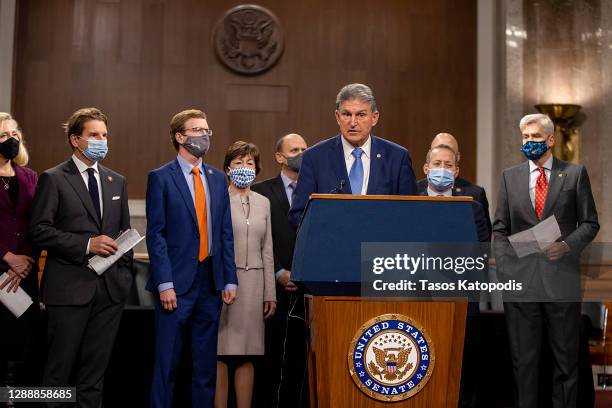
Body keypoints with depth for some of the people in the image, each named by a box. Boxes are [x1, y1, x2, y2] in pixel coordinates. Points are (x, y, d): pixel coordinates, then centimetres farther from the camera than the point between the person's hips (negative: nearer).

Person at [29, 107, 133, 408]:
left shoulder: (117, 182, 14)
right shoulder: (53, 179, -2)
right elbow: (40, 230, -9)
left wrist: (125, 271, 9)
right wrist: (86, 244, -16)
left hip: (111, 287, 5)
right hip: (70, 287, -5)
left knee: (96, 366, 9)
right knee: (60, 366, 2)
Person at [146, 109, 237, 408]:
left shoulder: (217, 178, 12)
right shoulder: (161, 178, -2)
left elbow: (225, 233, 12)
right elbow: (156, 234, -7)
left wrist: (230, 280, 5)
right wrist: (165, 283, -14)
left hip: (211, 281, 5)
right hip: (177, 282, -5)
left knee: (206, 361, 10)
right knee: (167, 361, 1)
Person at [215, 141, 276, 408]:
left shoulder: (263, 203, 15)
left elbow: (267, 251, 15)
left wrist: (270, 293, 12)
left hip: (253, 283, 4)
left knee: (246, 355, 5)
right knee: (220, 354, -2)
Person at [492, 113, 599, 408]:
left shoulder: (575, 173, 5)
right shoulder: (510, 176, 11)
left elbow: (589, 223, 6)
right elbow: (500, 229, 10)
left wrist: (567, 245, -12)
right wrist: (503, 268, -1)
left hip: (561, 280, -1)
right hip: (520, 280, 2)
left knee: (565, 358, 7)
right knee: (523, 359, 6)